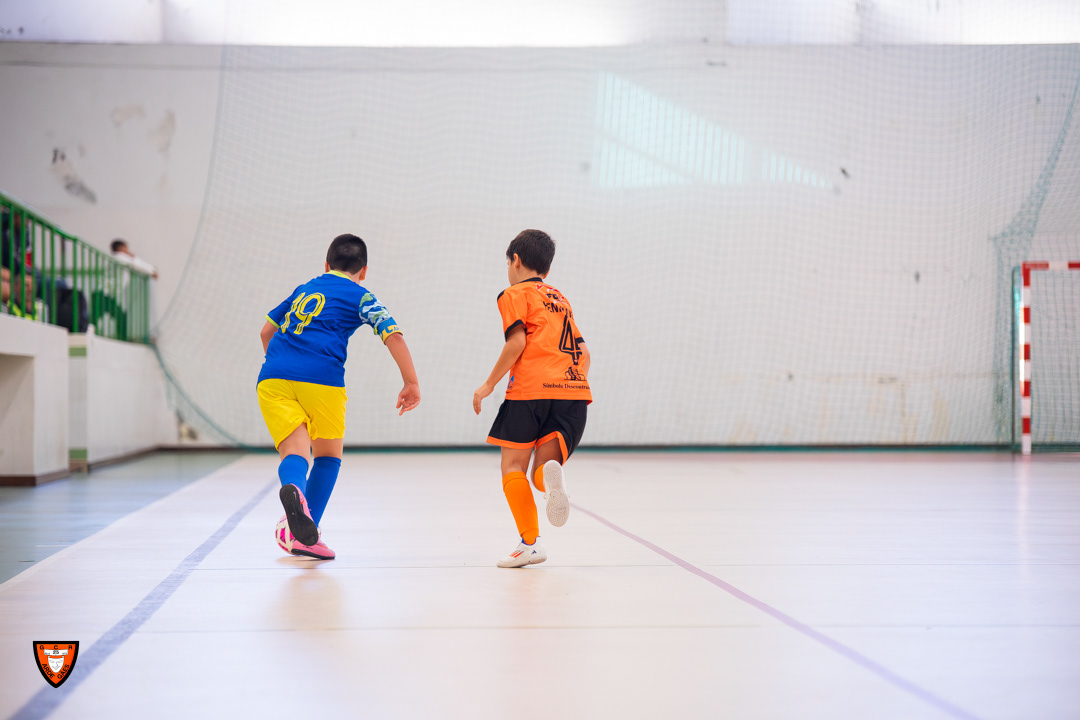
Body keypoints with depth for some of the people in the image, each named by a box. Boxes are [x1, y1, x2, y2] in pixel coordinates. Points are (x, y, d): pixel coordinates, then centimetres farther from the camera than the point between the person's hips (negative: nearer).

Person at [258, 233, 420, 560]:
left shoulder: (304, 289, 28)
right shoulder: (360, 296, 13)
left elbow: (267, 330, 36)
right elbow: (393, 335, -1)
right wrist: (411, 383, 2)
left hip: (272, 378, 4)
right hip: (321, 378, -3)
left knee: (295, 452, -7)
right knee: (328, 456, 16)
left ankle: (294, 488, -43)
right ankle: (306, 536, 10)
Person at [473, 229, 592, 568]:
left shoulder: (515, 294, 7)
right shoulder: (560, 299, 28)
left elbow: (517, 341, -7)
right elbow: (584, 351, 22)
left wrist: (489, 384, 0)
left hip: (531, 388, -5)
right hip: (575, 391, 6)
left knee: (513, 465, 5)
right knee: (541, 472, 6)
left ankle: (530, 542, -8)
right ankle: (551, 473, -31)